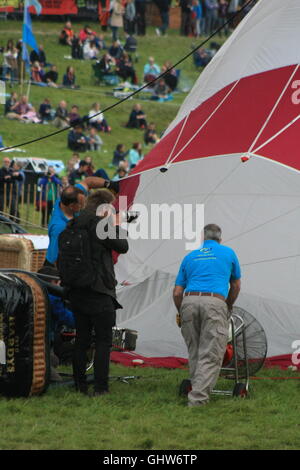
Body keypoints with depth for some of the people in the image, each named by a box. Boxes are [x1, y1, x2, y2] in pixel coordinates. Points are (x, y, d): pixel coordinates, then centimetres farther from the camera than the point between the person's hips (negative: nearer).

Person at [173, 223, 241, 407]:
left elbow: (177, 293, 19)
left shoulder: (190, 257, 23)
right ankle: (198, 397, -12)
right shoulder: (228, 253, 19)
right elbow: (236, 286, 29)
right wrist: (228, 307, 44)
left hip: (189, 302, 3)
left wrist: (181, 314, 35)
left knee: (194, 353, 15)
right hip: (215, 303, -3)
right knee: (211, 355, -3)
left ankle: (200, 391, 16)